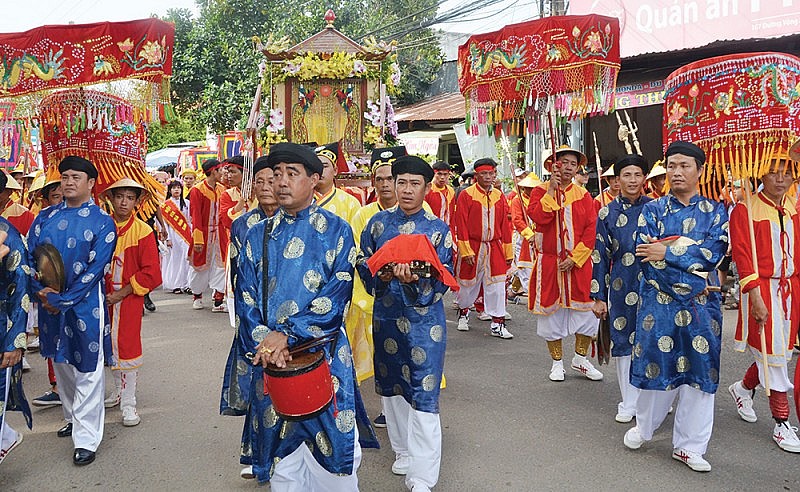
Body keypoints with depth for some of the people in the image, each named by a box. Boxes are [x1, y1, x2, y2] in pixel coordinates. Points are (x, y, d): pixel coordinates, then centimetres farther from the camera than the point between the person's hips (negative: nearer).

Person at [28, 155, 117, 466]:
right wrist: (41, 291, -12)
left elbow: (95, 269, -13)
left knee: (87, 370, 0)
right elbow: (30, 256, 5)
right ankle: (73, 417, 40)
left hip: (85, 305, -5)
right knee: (61, 365, 19)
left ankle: (86, 438, 8)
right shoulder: (45, 217, 6)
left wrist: (62, 300, -17)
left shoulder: (102, 222, -8)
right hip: (49, 303, 5)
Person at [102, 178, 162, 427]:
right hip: (104, 295, 4)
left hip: (129, 297, -4)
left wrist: (121, 293, -13)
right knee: (110, 346, 14)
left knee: (127, 347, -3)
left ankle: (128, 403, 5)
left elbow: (151, 273, -11)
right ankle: (119, 391, 31)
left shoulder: (143, 231, -9)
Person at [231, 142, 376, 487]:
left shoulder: (336, 231, -1)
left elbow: (337, 296, -11)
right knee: (280, 458, 12)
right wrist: (265, 342, -15)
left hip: (324, 357, -2)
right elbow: (245, 296, 2)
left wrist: (286, 335, -19)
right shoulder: (259, 235, 8)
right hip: (270, 360, 3)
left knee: (331, 448, 6)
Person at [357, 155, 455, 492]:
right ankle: (403, 450, 38)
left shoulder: (439, 229, -3)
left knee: (423, 395, -4)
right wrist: (382, 276, -17)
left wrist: (414, 280, -28)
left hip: (425, 321, -3)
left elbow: (442, 280, -9)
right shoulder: (378, 222, 4)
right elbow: (364, 265, 5)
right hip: (386, 317, 3)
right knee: (391, 388, 15)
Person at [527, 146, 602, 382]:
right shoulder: (541, 191, 0)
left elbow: (591, 229, -2)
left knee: (585, 310, 4)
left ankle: (580, 360, 22)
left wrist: (575, 258, -11)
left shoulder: (583, 195, 5)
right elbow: (538, 217, -18)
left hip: (579, 263, 2)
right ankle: (557, 363, 20)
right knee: (552, 311, 5)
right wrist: (552, 190, -17)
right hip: (549, 263, -2)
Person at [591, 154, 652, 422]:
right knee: (624, 340, 6)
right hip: (622, 286, 0)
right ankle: (630, 402, 20)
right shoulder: (607, 213, 1)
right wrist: (598, 296, 0)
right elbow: (600, 256, 2)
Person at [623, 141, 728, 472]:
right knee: (656, 365, 6)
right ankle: (644, 427, 30)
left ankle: (688, 446, 19)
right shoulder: (652, 210, 4)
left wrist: (667, 251, -15)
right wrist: (692, 250, -14)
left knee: (699, 371, 5)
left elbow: (715, 252, -10)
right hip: (658, 302, -1)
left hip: (701, 306, 1)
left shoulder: (715, 210, 6)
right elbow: (645, 254, -10)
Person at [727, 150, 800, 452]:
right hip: (763, 289, -6)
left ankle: (744, 388, 39)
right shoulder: (745, 210, -10)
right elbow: (743, 256, -14)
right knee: (773, 354, 0)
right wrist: (755, 297, -18)